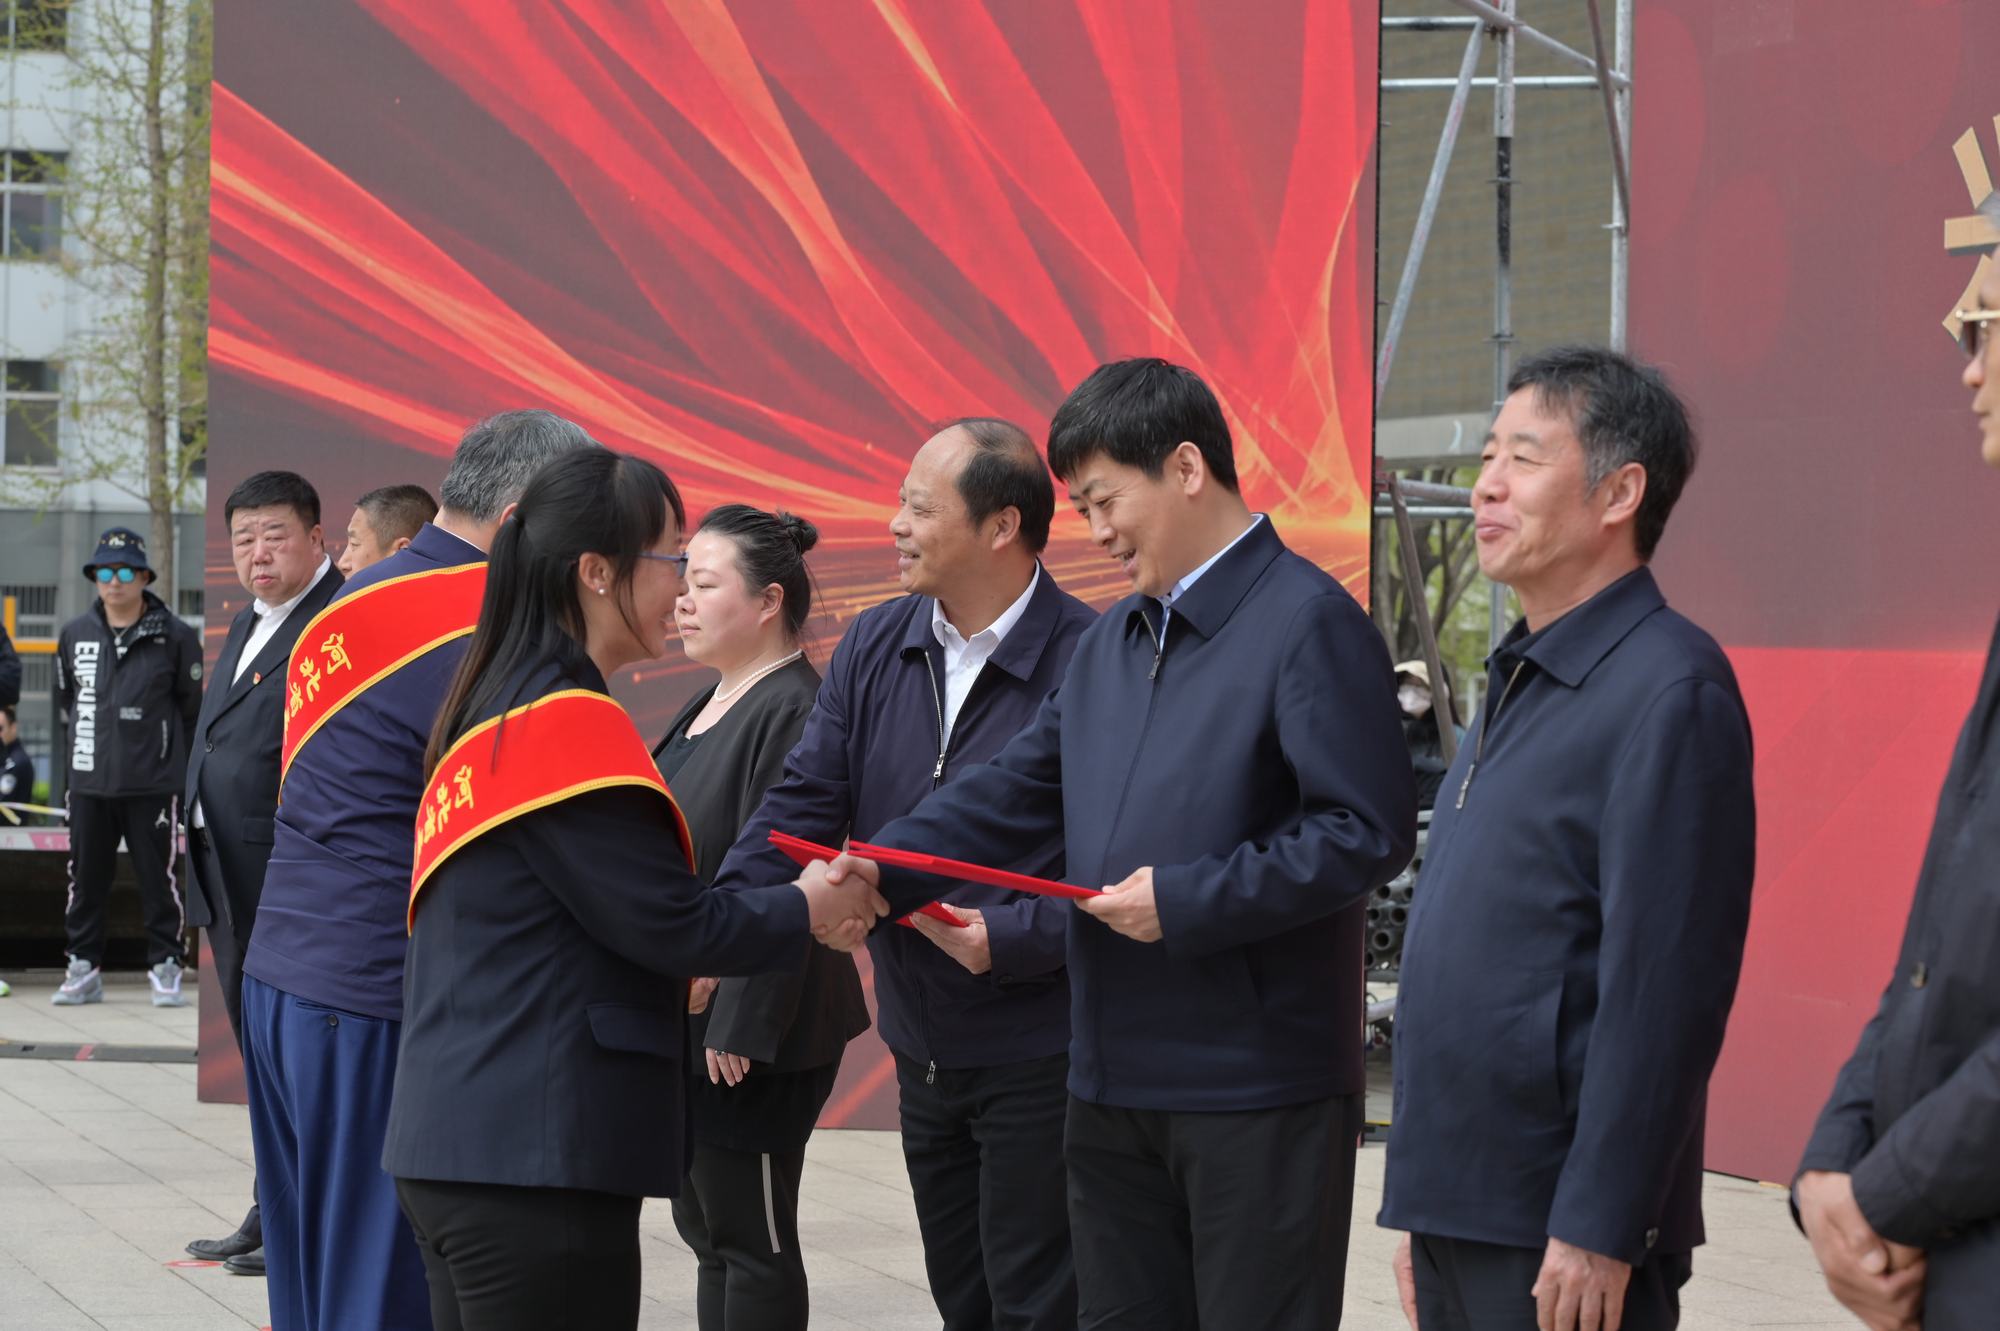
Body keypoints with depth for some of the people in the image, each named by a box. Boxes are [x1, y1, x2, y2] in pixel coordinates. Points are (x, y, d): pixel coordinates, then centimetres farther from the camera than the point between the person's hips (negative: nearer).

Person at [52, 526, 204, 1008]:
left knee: (159, 879, 1)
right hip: (89, 782, 3)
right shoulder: (74, 634, 6)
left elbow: (193, 705, 5)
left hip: (153, 784, -3)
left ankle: (165, 968, 11)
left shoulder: (174, 637, -4)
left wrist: (152, 736, 9)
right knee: (86, 878, 8)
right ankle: (83, 968, 17)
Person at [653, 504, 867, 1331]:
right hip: (686, 1023, 10)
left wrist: (742, 1026, -24)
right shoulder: (707, 709, 14)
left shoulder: (792, 711, -17)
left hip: (745, 1032, -10)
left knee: (749, 1239, -2)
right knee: (705, 1231, 14)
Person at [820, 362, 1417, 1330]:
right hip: (1115, 1083, 8)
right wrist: (882, 871, 4)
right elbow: (1018, 793, 17)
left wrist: (1188, 901, -19)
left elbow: (1368, 834, -19)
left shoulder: (1309, 624, -12)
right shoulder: (1110, 640, 15)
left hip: (1257, 1093, -8)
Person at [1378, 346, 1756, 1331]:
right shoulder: (1517, 684, 15)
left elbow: (1663, 991, -19)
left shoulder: (1668, 691, -13)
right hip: (1459, 1207, 8)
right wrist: (1423, 1213, 17)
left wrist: (1598, 1232, -20)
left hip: (1561, 1238, -8)